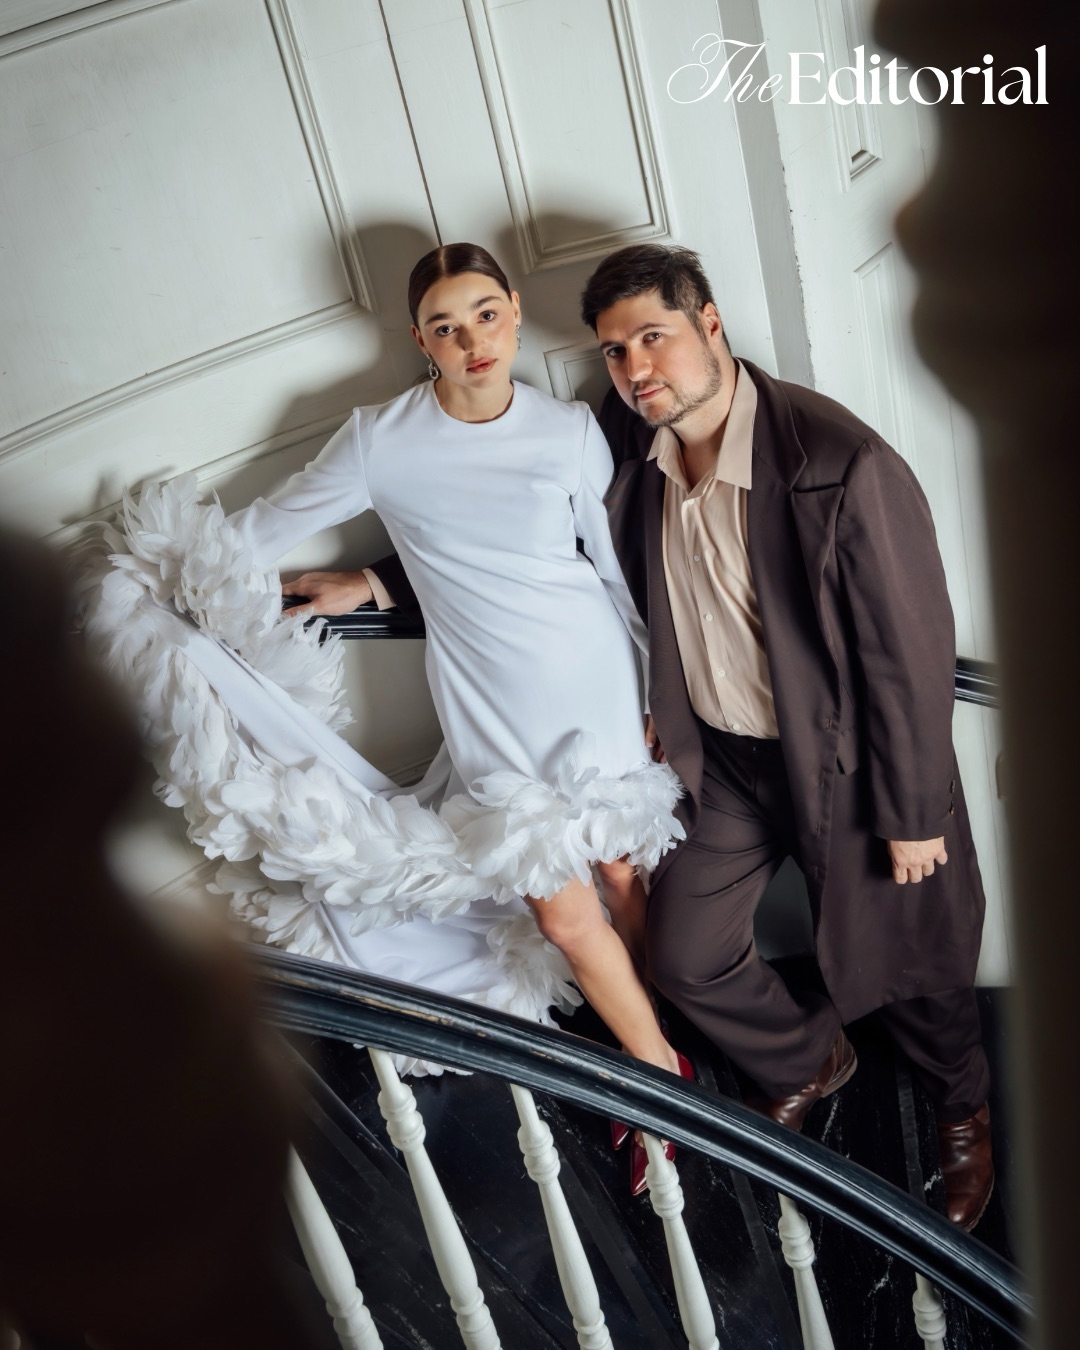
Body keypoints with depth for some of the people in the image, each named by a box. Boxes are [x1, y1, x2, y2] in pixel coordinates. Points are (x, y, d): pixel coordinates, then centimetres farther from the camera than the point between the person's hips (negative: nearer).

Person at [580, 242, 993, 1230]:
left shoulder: (844, 465, -29)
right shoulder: (626, 446, -10)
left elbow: (912, 649, -21)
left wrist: (912, 814, -13)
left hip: (842, 759, -5)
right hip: (719, 759, 5)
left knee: (900, 963, 16)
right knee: (684, 959, 14)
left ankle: (964, 1110, 52)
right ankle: (809, 1062, 48)